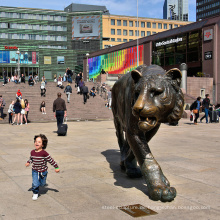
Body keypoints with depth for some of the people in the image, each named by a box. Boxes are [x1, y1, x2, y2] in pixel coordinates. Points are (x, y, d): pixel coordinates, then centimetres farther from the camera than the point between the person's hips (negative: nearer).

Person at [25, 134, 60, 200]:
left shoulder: (44, 153, -23)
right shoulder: (32, 152, -9)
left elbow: (51, 160, -14)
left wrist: (56, 167, -8)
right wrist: (28, 162, -6)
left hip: (43, 171, -2)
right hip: (35, 171, 2)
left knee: (42, 184, 16)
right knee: (35, 184, -9)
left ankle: (42, 182, 51)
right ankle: (35, 193, 15)